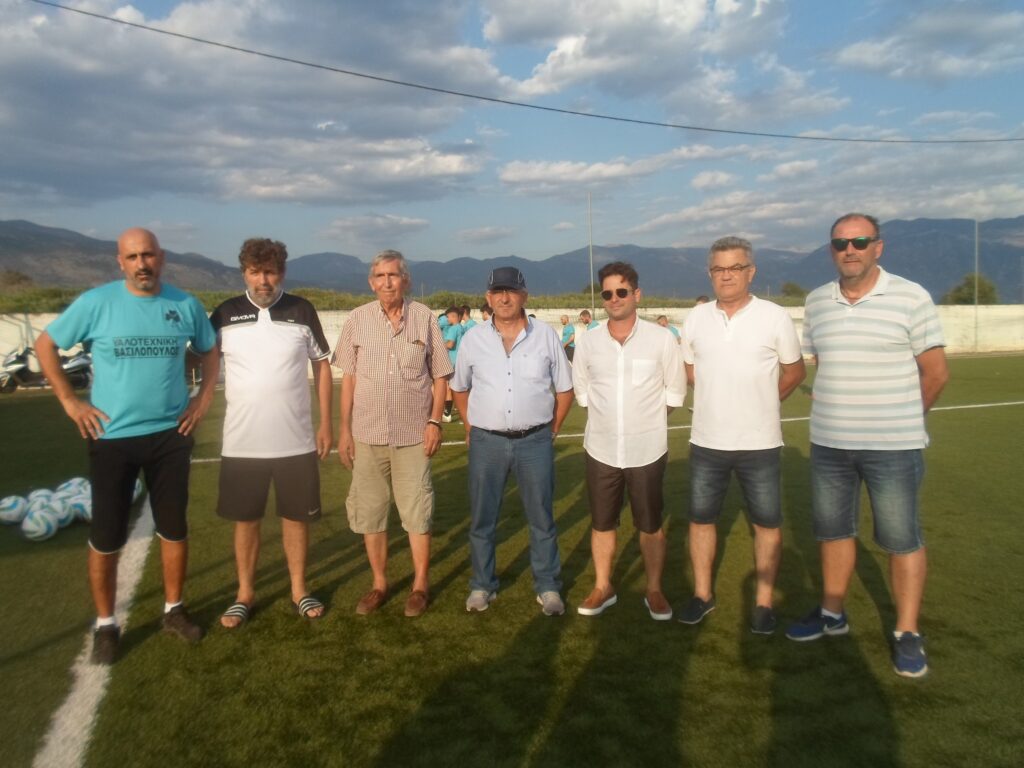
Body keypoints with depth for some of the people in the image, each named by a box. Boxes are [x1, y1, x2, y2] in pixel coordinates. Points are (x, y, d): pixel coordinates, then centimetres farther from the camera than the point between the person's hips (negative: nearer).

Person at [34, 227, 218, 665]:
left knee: (174, 528, 11)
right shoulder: (96, 302, -8)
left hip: (171, 435, 2)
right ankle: (105, 625, 23)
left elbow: (211, 351, 15)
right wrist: (69, 402, -4)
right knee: (106, 537, 6)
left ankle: (174, 610, 29)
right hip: (112, 438, -2)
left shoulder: (186, 305, -1)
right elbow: (45, 345, 2)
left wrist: (204, 398, 4)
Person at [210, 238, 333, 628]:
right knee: (245, 519, 11)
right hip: (242, 442, 0)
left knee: (296, 516, 10)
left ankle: (299, 589, 26)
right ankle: (245, 594, 27)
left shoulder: (302, 311, -2)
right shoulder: (226, 314, -2)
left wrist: (326, 422, 1)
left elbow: (322, 365, 4)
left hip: (295, 440, 0)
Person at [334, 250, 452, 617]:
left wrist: (435, 421, -5)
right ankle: (379, 584, 27)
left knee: (417, 512, 6)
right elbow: (348, 377, 4)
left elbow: (439, 375, 3)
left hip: (413, 434, -2)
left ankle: (421, 584, 22)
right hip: (367, 434, 2)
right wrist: (344, 429, 2)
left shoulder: (424, 318, -2)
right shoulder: (358, 319, 1)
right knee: (369, 511, 11)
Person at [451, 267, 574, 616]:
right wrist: (472, 428, 10)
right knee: (482, 519, 10)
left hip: (535, 442, -1)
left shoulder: (546, 335, -1)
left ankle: (548, 586, 25)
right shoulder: (473, 339, 2)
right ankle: (482, 585, 27)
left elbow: (564, 390, 7)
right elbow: (460, 388, 14)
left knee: (541, 518, 9)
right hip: (486, 442, 1)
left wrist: (550, 430, 5)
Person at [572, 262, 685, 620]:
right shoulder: (588, 341, -1)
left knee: (650, 525, 11)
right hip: (601, 450, 2)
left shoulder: (662, 339, -8)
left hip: (647, 450, -2)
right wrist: (608, 414, 6)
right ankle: (603, 587, 31)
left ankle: (654, 590, 29)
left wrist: (645, 416, 3)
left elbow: (674, 394, 2)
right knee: (601, 523, 13)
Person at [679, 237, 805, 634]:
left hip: (760, 444, -2)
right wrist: (722, 402, 9)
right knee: (701, 518, 11)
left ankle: (763, 602, 23)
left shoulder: (775, 317, -6)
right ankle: (703, 594, 27)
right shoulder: (696, 318, 2)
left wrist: (761, 404, 8)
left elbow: (794, 371, 6)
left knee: (766, 523, 7)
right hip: (706, 442, 3)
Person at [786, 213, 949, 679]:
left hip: (893, 447, -4)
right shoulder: (816, 301, 5)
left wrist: (899, 421, 6)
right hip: (828, 443, 5)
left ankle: (907, 634, 20)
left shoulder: (911, 298, -8)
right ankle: (832, 614, 32)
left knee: (902, 540, 5)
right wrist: (841, 412, 14)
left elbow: (936, 373, -3)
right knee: (834, 531, 15)